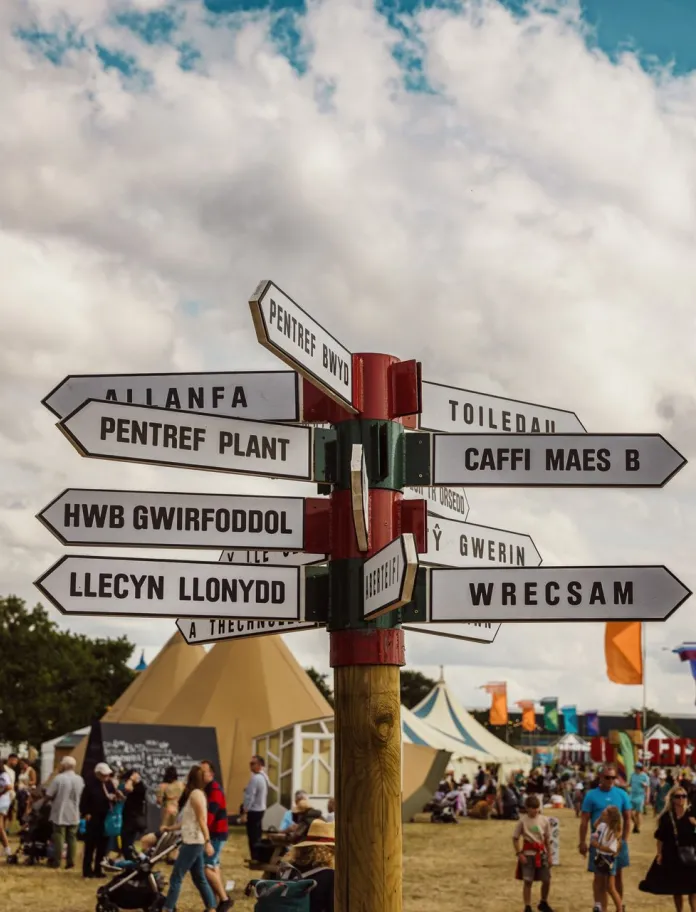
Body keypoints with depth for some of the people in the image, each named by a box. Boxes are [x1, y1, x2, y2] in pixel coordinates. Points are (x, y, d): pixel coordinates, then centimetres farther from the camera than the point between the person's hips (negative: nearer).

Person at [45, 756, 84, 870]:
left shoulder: (59, 778, -16)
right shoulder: (80, 779, 1)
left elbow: (48, 795, -13)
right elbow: (82, 796, 11)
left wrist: (56, 799, 6)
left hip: (60, 814, -4)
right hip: (74, 814, 4)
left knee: (59, 837, 3)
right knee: (72, 838, 10)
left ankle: (57, 861, 7)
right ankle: (71, 861, 10)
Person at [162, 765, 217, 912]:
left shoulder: (195, 794, -13)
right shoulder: (194, 794, 16)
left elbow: (202, 819, -20)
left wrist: (207, 842, -25)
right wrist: (170, 828, 24)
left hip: (193, 842, -10)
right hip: (192, 842, 10)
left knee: (176, 877, -5)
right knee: (199, 878, 10)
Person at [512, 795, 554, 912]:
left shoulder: (544, 820, 0)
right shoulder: (523, 820, -8)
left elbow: (547, 839, 8)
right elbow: (515, 838, -4)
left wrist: (549, 855, 7)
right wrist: (519, 854, -10)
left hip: (541, 853, 3)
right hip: (528, 854, -3)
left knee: (547, 880, 5)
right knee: (528, 881, -3)